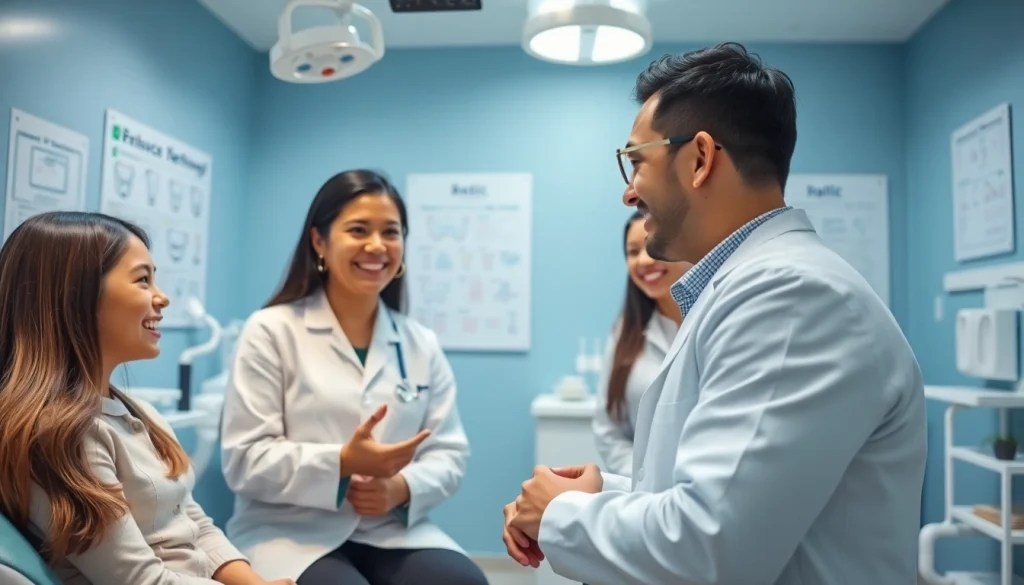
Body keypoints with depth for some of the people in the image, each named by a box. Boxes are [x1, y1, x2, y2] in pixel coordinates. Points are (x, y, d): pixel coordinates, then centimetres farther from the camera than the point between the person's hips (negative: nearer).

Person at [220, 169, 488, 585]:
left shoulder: (421, 345, 10)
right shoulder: (271, 332, -1)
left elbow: (449, 453, 7)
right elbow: (245, 460, -7)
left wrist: (403, 487, -15)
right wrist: (342, 463, -22)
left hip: (394, 531, 4)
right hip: (290, 534, -3)